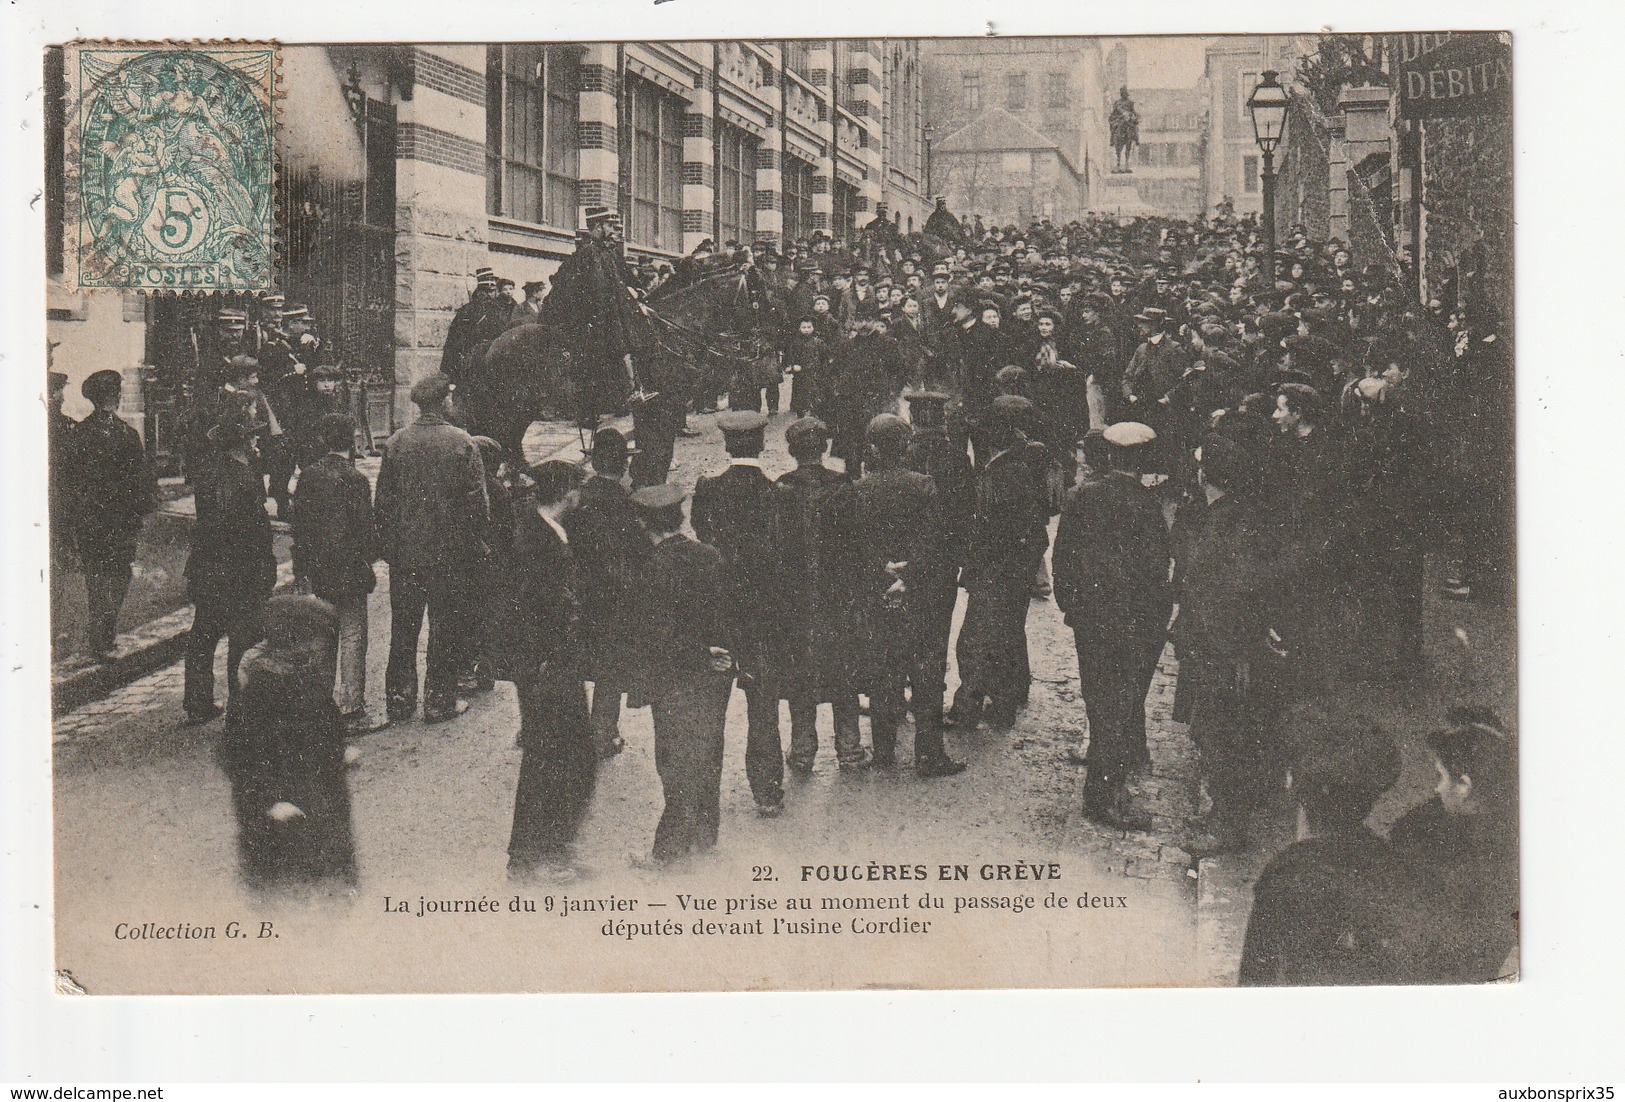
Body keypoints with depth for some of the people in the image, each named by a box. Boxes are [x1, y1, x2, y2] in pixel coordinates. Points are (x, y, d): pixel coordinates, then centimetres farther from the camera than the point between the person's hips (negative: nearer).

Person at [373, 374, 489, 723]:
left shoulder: (397, 442, -1)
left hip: (404, 553, 3)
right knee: (446, 627, 7)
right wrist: (477, 542, 3)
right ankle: (440, 701, 11)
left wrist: (387, 544, 13)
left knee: (403, 627, 12)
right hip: (450, 551, -3)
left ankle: (399, 699, 17)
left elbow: (382, 501, 3)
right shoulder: (461, 443, -9)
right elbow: (477, 500, -9)